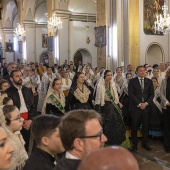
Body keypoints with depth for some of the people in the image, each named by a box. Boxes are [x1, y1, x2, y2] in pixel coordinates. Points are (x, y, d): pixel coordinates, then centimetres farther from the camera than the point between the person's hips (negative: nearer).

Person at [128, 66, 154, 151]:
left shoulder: (149, 81, 9)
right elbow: (130, 94, -8)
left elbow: (152, 94, 6)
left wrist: (146, 103, -8)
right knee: (134, 126, 2)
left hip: (146, 106, 3)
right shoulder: (132, 81, -1)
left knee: (146, 126, 7)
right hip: (135, 107, -2)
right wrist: (139, 104, -12)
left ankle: (145, 143, 21)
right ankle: (134, 144, 14)